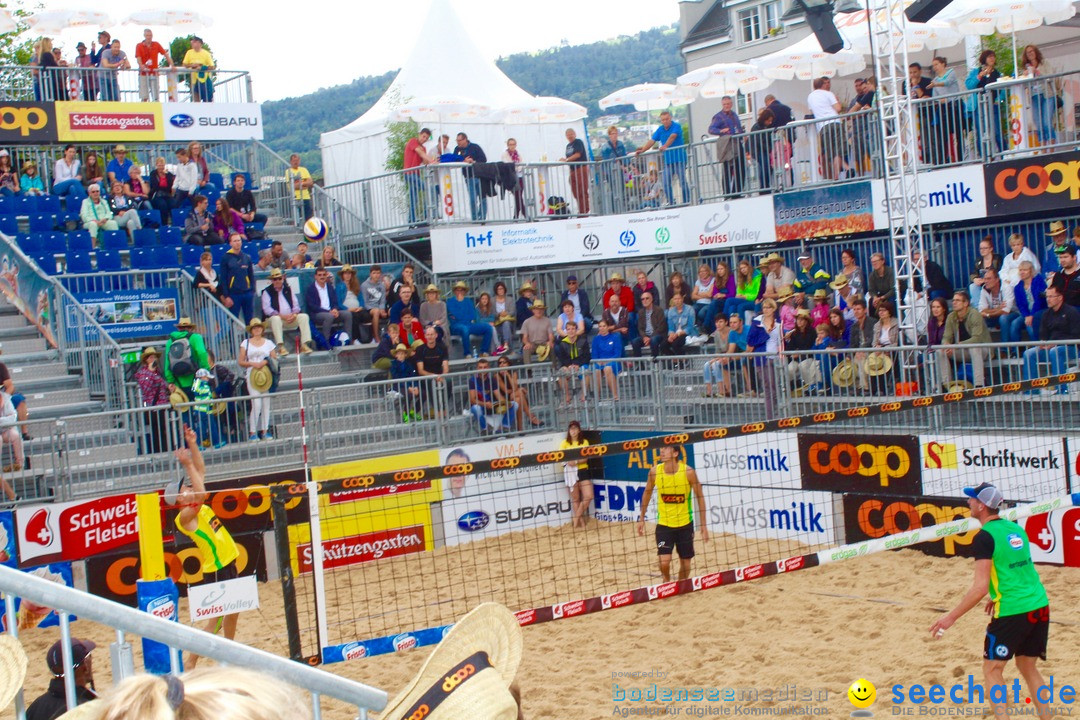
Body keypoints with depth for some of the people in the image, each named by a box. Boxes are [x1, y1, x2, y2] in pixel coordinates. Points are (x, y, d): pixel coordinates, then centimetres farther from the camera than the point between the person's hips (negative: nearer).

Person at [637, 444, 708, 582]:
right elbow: (647, 493, 8)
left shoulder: (688, 472, -16)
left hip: (685, 524, 0)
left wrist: (703, 525, -6)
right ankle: (667, 584, 18)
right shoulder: (655, 471, -11)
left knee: (685, 563, 7)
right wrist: (642, 518, 10)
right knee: (664, 562, -12)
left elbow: (700, 497, -6)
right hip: (663, 524, 0)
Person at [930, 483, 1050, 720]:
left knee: (992, 668, 5)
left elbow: (981, 587, -16)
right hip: (1040, 605, 7)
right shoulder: (1016, 528, 12)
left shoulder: (985, 537, -11)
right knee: (1028, 666, 19)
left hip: (1012, 612, -7)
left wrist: (951, 617, -11)